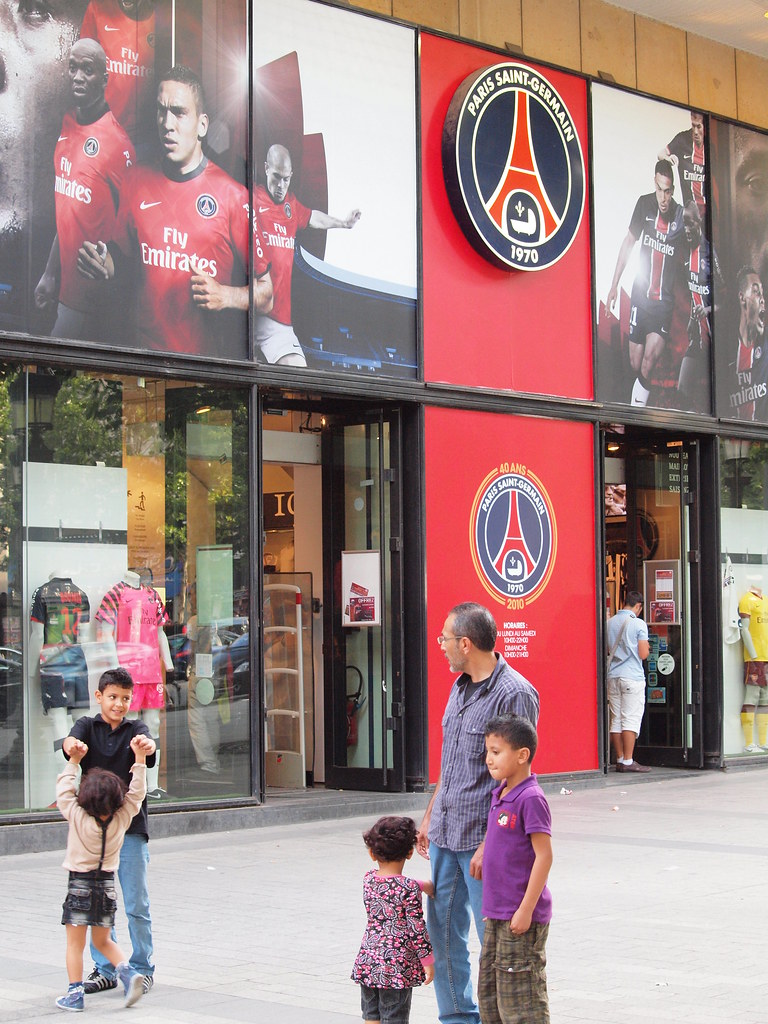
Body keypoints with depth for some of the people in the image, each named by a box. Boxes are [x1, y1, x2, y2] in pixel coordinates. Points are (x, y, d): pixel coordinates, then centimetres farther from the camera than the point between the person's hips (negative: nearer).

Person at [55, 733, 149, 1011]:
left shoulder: (77, 817, -15)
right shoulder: (122, 819, -10)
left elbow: (64, 790, -2)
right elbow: (136, 792, 1)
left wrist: (74, 761, 7)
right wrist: (139, 758, 0)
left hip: (79, 885, -3)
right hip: (107, 884, 3)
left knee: (75, 944, 6)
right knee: (103, 941, 18)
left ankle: (75, 994, 5)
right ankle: (127, 972, -3)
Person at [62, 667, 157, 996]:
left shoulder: (135, 728, 6)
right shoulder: (88, 725, 7)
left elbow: (148, 744, -18)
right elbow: (72, 740, -17)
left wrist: (146, 745, -43)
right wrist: (72, 745, -43)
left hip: (131, 827, -1)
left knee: (137, 905, -1)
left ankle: (142, 969, 12)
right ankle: (104, 970, 16)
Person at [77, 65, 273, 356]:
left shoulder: (233, 196, -9)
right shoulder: (140, 182, 5)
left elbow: (265, 293, -4)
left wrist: (225, 296, -21)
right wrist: (102, 263, -3)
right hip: (147, 350, 4)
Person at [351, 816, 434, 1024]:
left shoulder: (369, 880, 1)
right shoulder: (409, 889, -16)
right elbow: (416, 929, -12)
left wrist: (421, 886, 24)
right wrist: (428, 960, -2)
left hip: (367, 963, 5)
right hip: (397, 967, -5)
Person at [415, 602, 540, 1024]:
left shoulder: (514, 694, -14)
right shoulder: (459, 689, 13)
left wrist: (490, 844, -20)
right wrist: (429, 818, 21)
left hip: (482, 838, -9)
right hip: (445, 835, 9)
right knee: (443, 933, 13)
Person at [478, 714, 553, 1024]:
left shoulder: (530, 798, -17)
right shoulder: (499, 794, 10)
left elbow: (544, 855, -20)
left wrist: (526, 909, -20)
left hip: (521, 917, -9)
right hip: (497, 915, 9)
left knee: (520, 998, -2)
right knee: (489, 991, 17)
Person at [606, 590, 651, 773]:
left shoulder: (609, 623, 9)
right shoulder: (638, 624, -7)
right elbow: (643, 654, -9)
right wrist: (646, 647, 11)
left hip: (613, 676, 5)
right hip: (633, 676, -5)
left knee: (616, 719, 8)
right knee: (631, 719, -4)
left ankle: (620, 759, 10)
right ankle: (628, 761, -7)